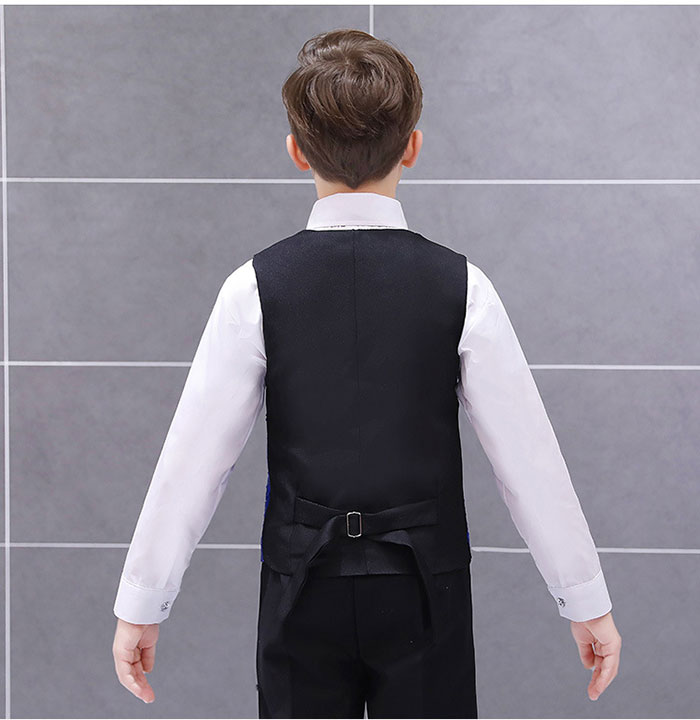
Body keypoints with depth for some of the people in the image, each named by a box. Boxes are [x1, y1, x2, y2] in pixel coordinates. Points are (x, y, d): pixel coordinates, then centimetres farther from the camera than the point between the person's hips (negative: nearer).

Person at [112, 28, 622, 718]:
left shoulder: (257, 287, -8)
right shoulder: (461, 287, -8)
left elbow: (193, 461, -6)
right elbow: (527, 460, -5)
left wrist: (140, 607, 4)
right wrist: (588, 602, 6)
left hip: (303, 594, 1)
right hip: (423, 593, 0)